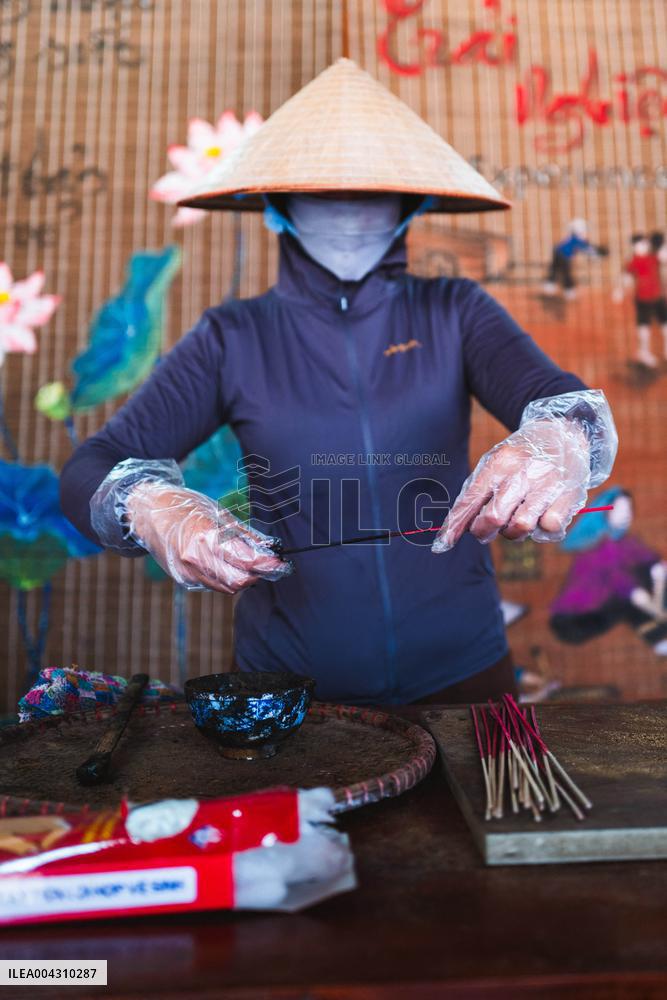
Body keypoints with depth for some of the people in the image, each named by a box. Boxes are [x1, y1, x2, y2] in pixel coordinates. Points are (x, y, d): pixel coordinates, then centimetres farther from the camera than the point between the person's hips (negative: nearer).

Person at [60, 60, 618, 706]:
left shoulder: (454, 314, -1)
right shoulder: (232, 340, -4)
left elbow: (565, 401, -15)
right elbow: (88, 471, -10)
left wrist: (560, 443, -39)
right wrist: (151, 507, -32)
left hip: (457, 670, 2)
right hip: (289, 680, 0)